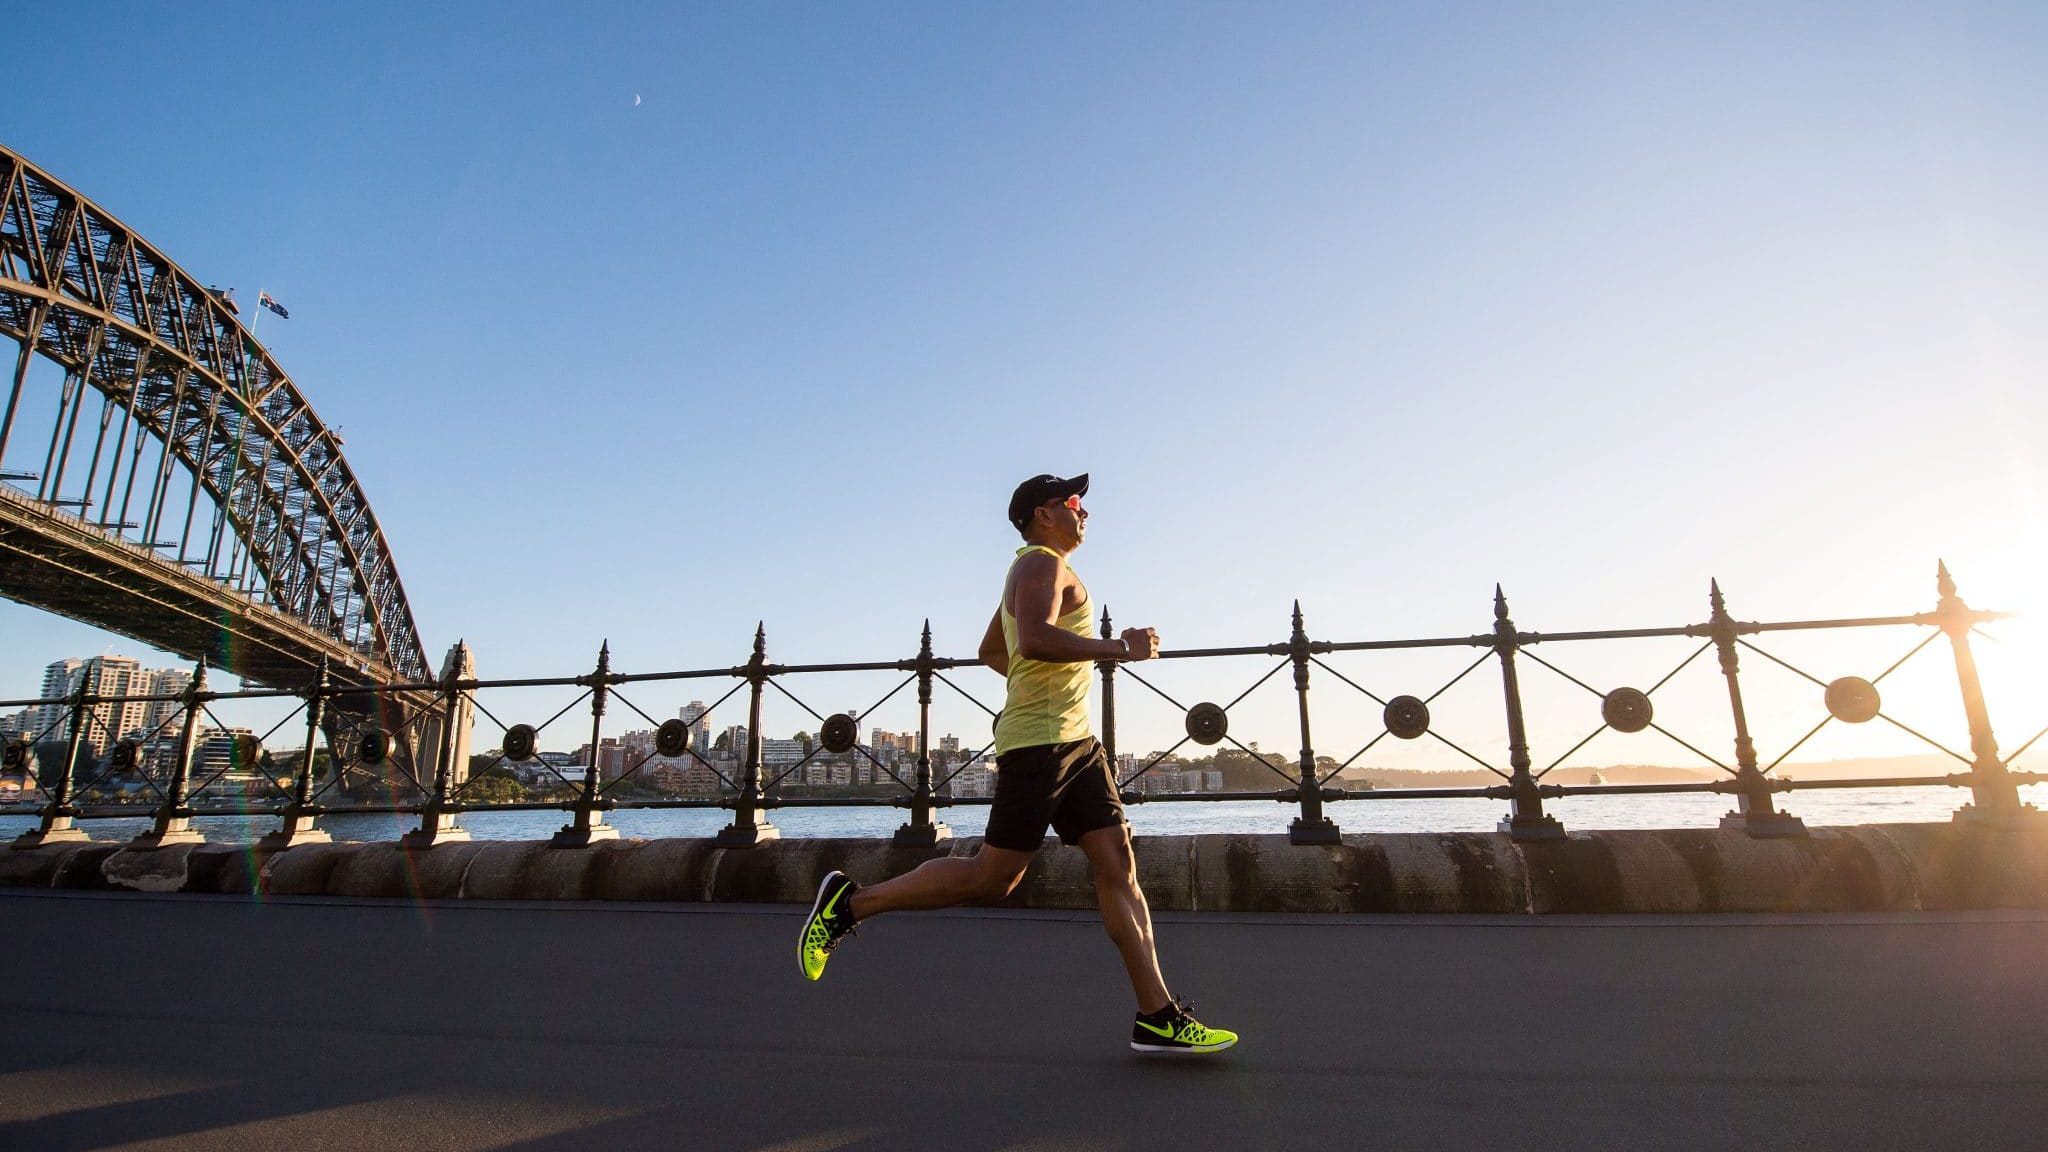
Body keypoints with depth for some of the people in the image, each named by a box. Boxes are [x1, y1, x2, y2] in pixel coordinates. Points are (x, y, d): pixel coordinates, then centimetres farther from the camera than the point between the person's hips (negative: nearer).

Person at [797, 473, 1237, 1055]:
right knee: (991, 879, -7)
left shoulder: (1037, 571, 26)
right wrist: (1119, 647, -20)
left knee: (1118, 865, 2)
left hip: (1076, 743, 10)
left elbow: (990, 650, 34)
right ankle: (851, 901, 6)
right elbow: (1035, 639, -26)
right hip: (1039, 742, -10)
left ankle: (1157, 1016, 4)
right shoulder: (1041, 563, -6)